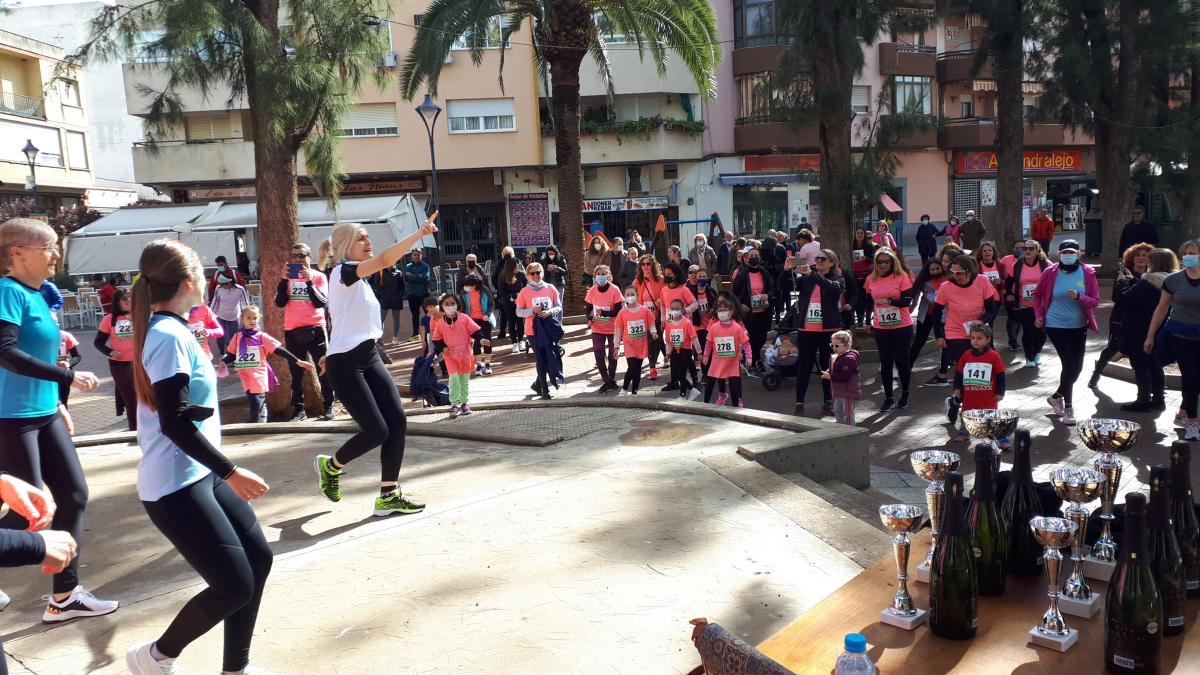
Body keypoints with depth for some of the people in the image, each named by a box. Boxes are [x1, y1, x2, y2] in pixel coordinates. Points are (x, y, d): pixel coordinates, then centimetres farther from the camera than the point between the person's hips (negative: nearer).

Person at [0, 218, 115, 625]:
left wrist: (57, 402, 21)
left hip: (43, 414, 9)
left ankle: (65, 597, 15)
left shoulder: (38, 294, 11)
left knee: (73, 495, 8)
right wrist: (69, 377, -28)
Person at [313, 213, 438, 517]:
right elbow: (385, 259, -29)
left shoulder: (360, 279, 15)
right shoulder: (343, 271, -13)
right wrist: (421, 232, -32)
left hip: (369, 358, 9)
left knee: (398, 421, -3)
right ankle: (330, 465, 22)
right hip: (345, 366, -9)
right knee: (376, 431, -9)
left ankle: (388, 496, 5)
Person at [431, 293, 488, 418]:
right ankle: (455, 404, -7)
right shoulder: (440, 323, -1)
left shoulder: (464, 318, -4)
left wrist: (481, 339, -21)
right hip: (450, 355, -1)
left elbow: (475, 330, -4)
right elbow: (437, 339, 6)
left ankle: (464, 402, 26)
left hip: (465, 353, 1)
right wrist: (442, 348, -11)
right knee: (454, 378, -13)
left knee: (464, 379, 12)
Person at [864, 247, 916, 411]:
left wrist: (889, 301, -25)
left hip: (902, 326, -3)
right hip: (880, 327, 3)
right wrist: (868, 322, 14)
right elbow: (869, 302, 15)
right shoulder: (871, 279, 3)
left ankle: (905, 393, 26)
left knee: (902, 360, 5)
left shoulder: (902, 277, -7)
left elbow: (907, 301, -12)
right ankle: (888, 399, 12)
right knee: (885, 362, 4)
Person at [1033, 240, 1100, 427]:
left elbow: (1095, 300, -5)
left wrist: (1079, 297, -24)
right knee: (1069, 365, -10)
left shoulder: (1087, 273, -4)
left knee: (1077, 367, 9)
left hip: (1079, 327, 3)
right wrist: (1039, 315, -1)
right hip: (1056, 325, -3)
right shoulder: (1050, 272, -7)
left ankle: (1057, 396, 34)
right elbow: (1037, 295, 8)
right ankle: (1068, 408, 2)